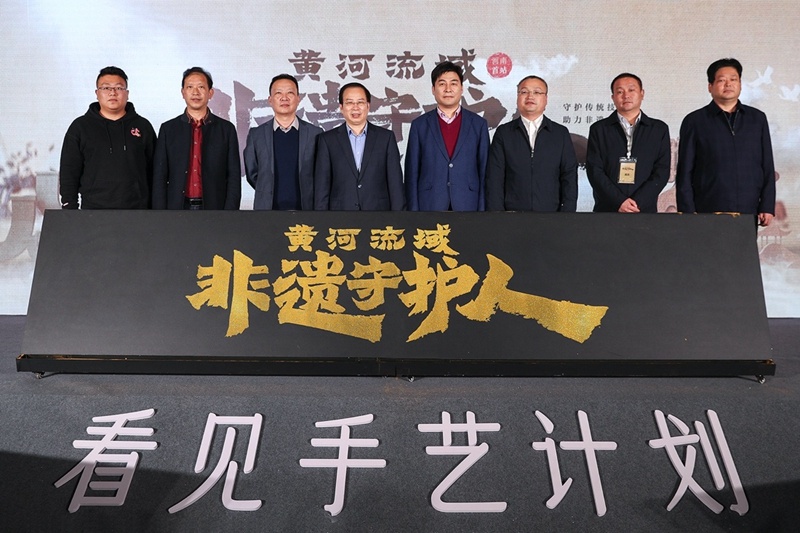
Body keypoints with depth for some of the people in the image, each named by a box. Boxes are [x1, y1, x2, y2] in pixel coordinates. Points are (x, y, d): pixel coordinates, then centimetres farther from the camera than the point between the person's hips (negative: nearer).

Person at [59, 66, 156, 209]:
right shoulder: (80, 127, 9)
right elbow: (69, 173, 7)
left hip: (137, 214, 1)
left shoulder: (143, 126, 11)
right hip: (93, 212, 0)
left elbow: (153, 173, 10)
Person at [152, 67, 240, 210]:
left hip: (214, 207, -1)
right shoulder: (168, 129, 9)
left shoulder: (226, 129, 6)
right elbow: (159, 177, 7)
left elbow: (234, 177, 3)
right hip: (177, 208, 1)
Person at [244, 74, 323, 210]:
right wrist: (268, 193, 10)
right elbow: (252, 173, 14)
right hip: (268, 207, 0)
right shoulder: (256, 135, 6)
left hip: (305, 208, 0)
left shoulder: (315, 134, 3)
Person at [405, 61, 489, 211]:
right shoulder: (419, 125, 6)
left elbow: (484, 172, 6)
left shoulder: (478, 124, 8)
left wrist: (482, 209, -1)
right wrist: (413, 209, -2)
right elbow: (412, 174, 4)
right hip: (429, 205, 0)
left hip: (468, 205, 1)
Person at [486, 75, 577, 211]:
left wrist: (567, 210, -7)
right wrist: (496, 210, -10)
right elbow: (494, 179, -2)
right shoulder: (503, 133, 4)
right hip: (512, 209, -1)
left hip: (551, 209, 1)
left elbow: (569, 177, 3)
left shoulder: (561, 133, 7)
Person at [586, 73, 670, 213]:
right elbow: (594, 170, -1)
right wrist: (619, 201, -12)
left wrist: (637, 202, -10)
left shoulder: (659, 129, 11)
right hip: (607, 210, -1)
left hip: (645, 209, 1)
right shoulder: (599, 129, 8)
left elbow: (662, 171, 3)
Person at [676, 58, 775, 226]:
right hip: (707, 213, -2)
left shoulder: (757, 118, 14)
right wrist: (688, 212, -5)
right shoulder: (694, 121, 6)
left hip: (748, 213, 2)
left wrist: (767, 206, 5)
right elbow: (685, 173, 2)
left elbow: (767, 167, 14)